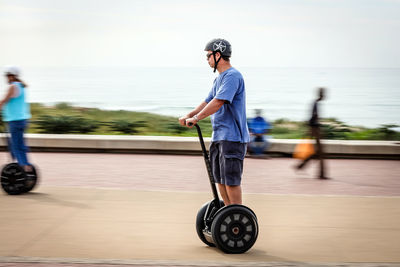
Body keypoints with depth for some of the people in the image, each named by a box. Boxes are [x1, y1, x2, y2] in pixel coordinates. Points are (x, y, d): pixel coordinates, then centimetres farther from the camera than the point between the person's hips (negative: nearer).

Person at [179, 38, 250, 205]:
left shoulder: (232, 76, -14)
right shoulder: (219, 78, 19)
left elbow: (219, 102, -24)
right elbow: (208, 101, 20)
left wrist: (196, 118, -24)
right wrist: (189, 116, 7)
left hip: (232, 137, -10)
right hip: (218, 135, 10)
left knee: (230, 179, -8)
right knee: (219, 178, 12)